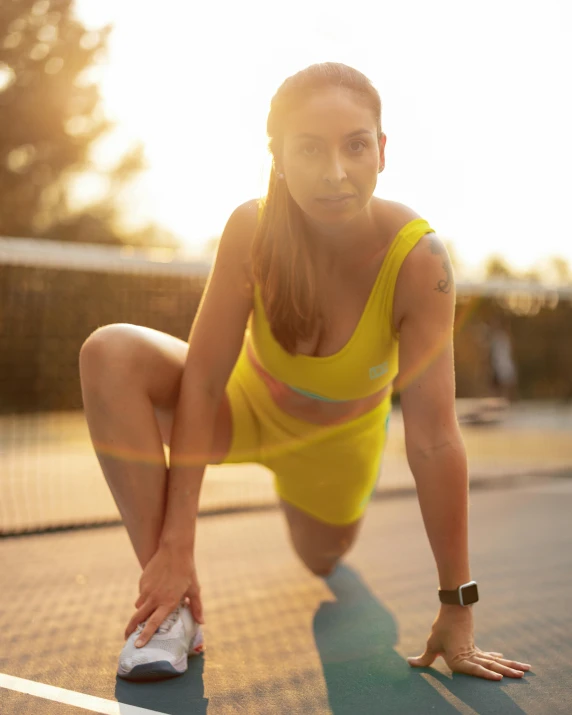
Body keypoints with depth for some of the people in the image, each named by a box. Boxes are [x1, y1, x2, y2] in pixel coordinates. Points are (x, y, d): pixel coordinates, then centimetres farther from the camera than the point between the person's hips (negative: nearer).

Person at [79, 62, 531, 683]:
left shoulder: (417, 258, -34)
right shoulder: (252, 230, -31)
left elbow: (433, 440, -34)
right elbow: (201, 381, -29)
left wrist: (457, 609, -29)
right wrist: (176, 546, -31)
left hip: (339, 436, 1)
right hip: (248, 402, 0)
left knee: (321, 564, 23)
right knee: (110, 354, -29)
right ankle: (167, 606, -21)